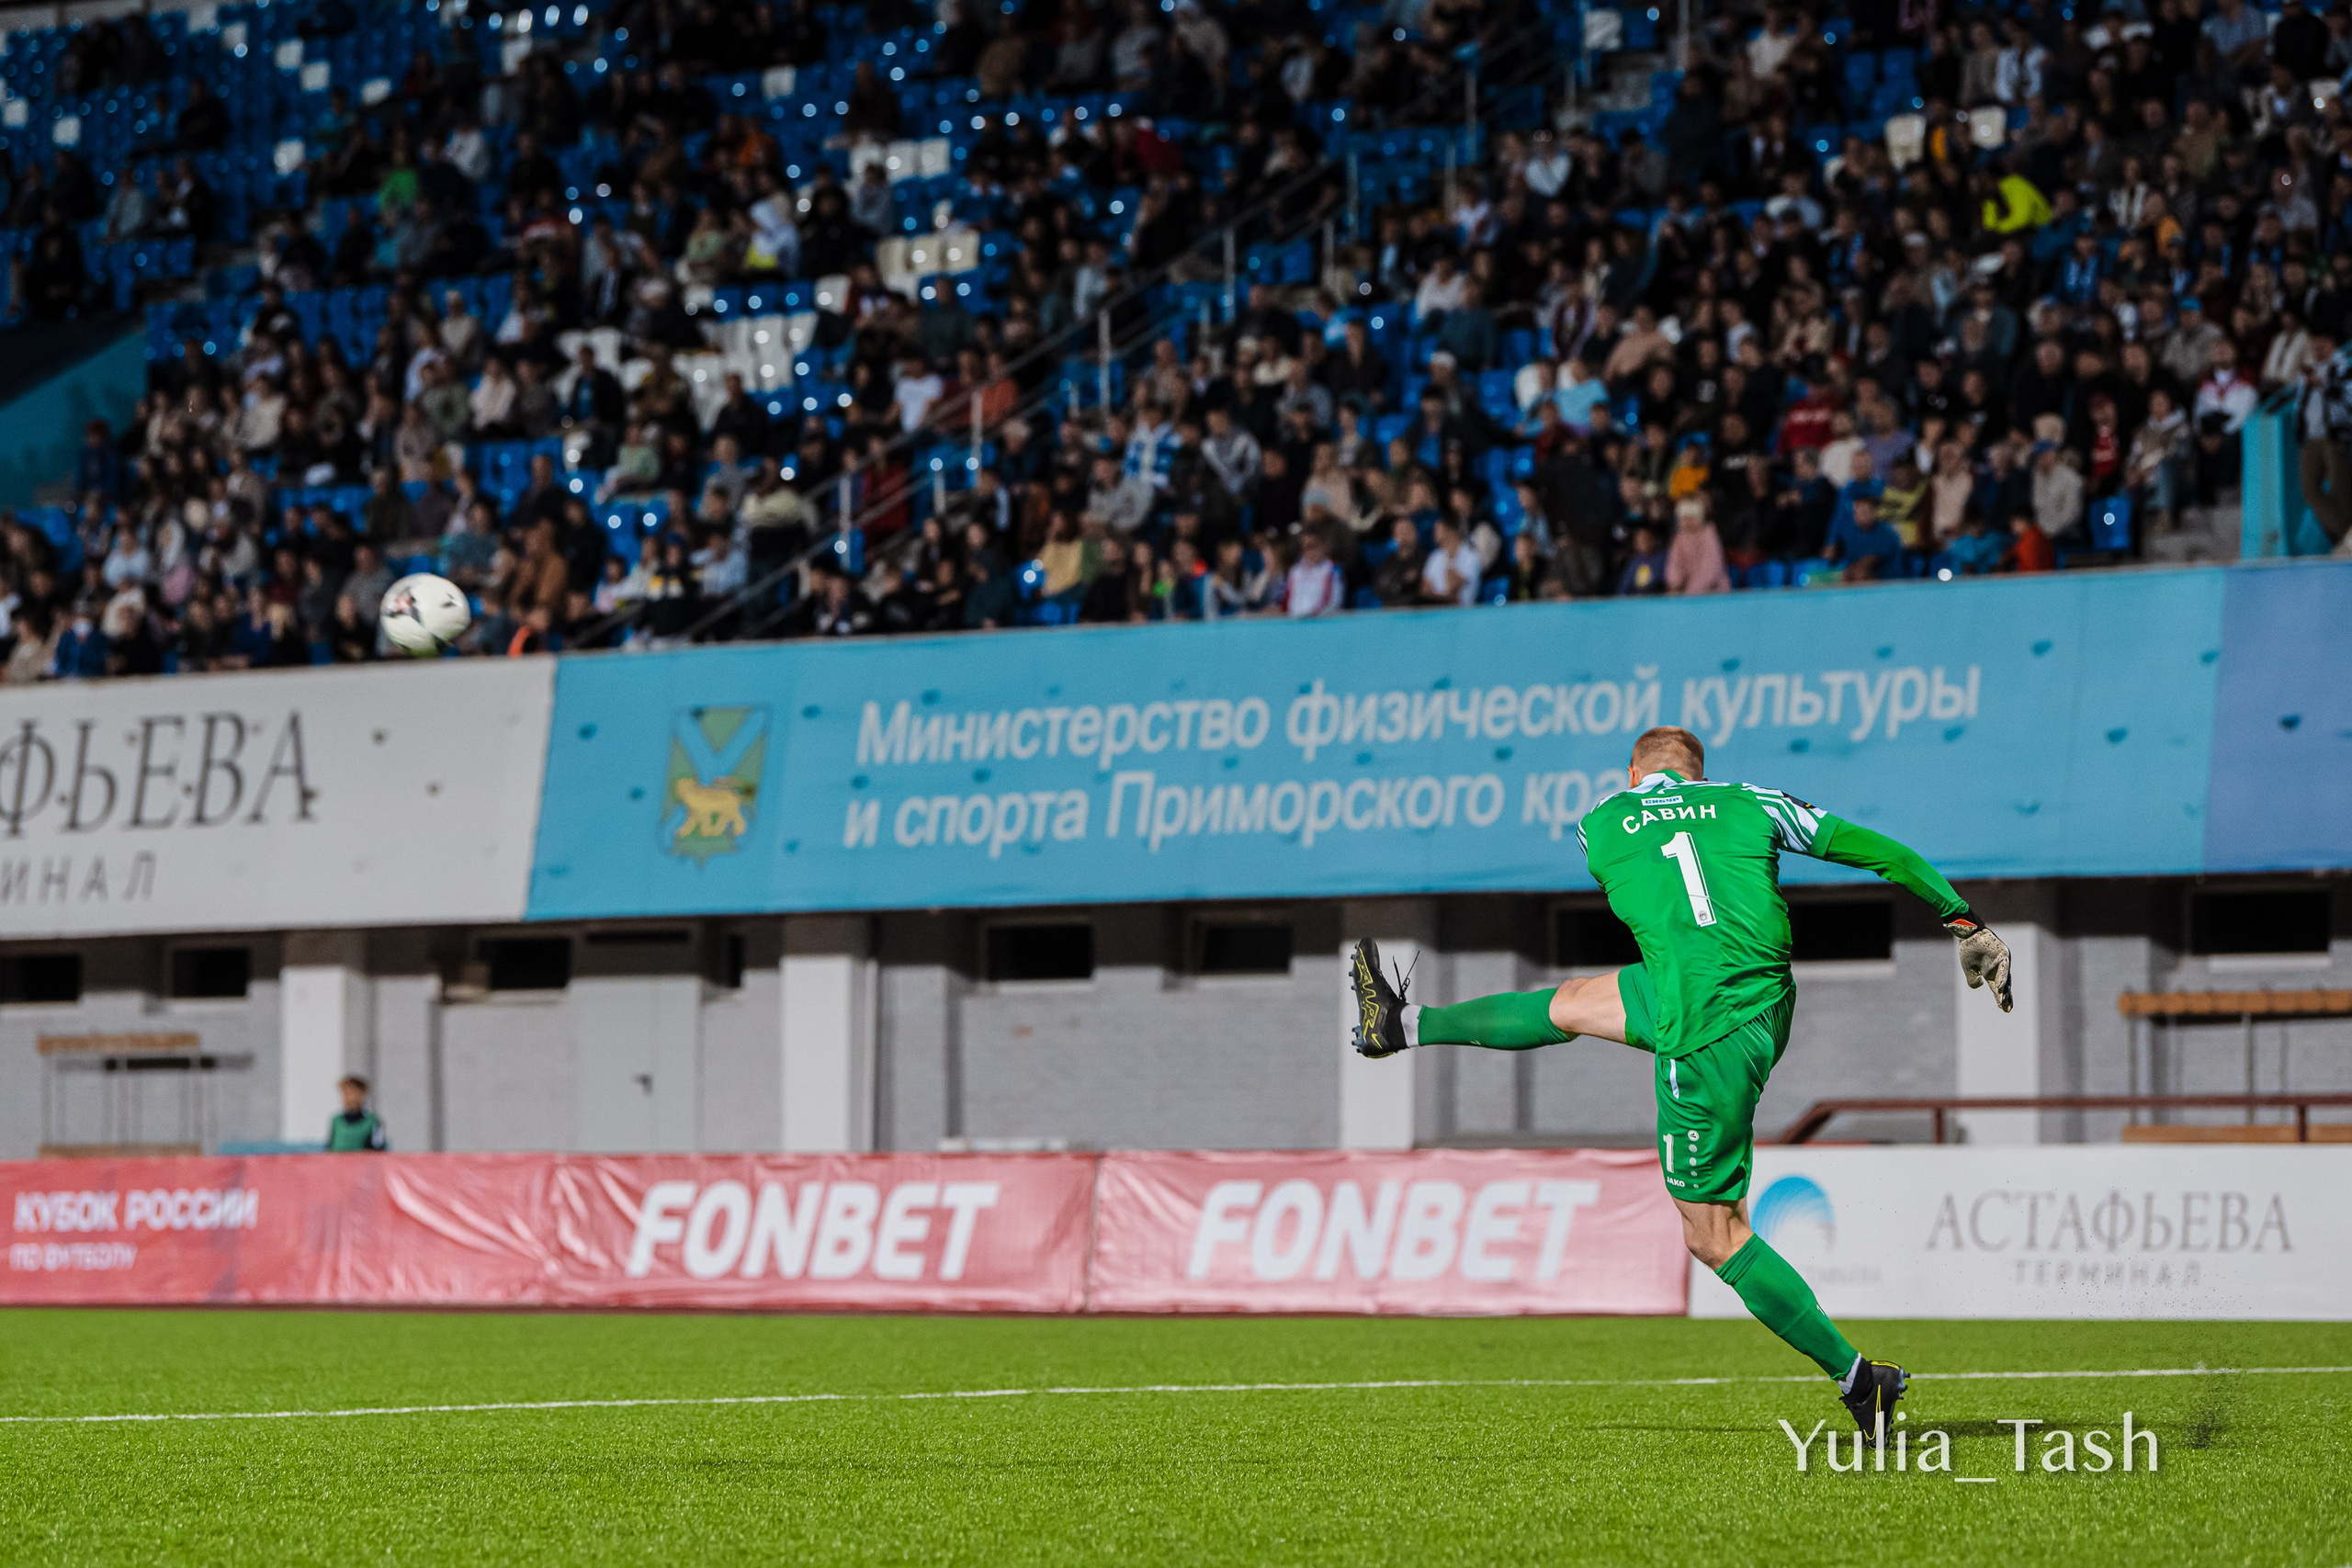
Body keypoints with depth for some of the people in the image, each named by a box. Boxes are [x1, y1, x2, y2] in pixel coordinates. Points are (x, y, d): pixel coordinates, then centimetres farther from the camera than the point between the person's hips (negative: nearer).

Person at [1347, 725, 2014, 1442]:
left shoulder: (1601, 827, 6)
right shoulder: (1746, 804, 9)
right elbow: (1880, 851, 7)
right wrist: (1966, 922, 15)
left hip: (1705, 1041, -6)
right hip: (1767, 1000, 6)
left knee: (1714, 1235, 5)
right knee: (1574, 1002, 25)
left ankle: (1858, 1377, 3)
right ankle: (1404, 1026, 44)